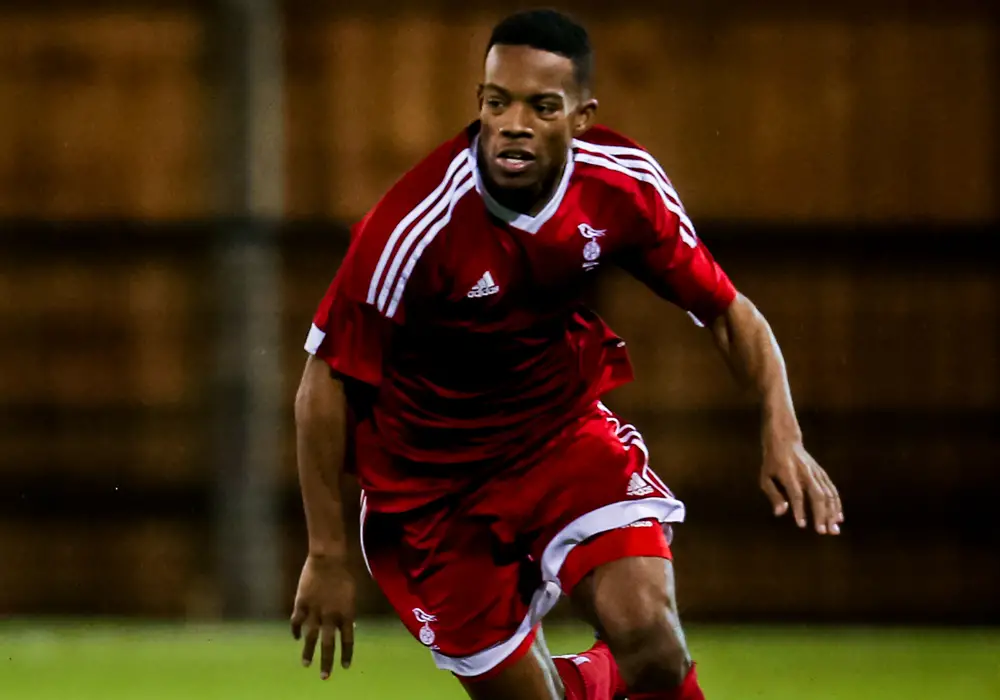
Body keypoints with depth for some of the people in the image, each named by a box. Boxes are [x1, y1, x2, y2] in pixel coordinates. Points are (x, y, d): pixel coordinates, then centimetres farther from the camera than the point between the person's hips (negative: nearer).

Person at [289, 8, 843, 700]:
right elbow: (327, 383, -18)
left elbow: (725, 310, -2)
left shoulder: (625, 185, -16)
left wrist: (783, 433, -19)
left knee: (649, 635, -21)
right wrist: (327, 557, -14)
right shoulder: (417, 224, -27)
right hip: (432, 479, -2)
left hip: (564, 429, 2)